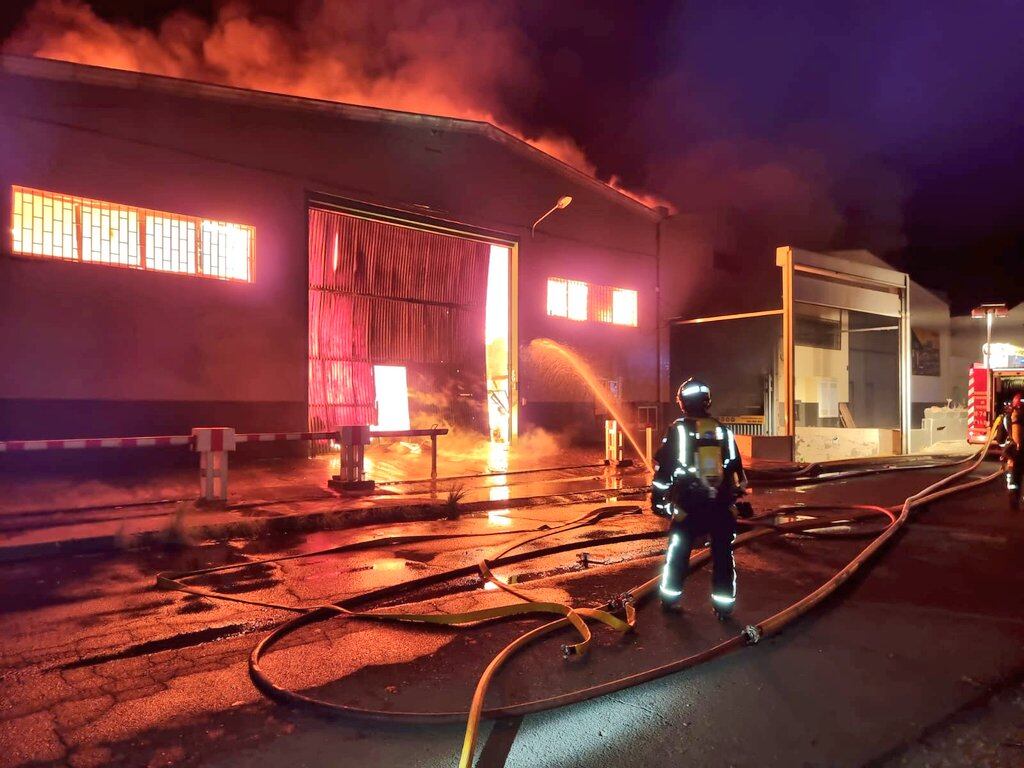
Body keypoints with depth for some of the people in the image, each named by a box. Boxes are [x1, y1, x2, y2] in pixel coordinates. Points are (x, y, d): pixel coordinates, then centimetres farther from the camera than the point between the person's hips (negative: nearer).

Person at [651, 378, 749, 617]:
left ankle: (670, 597, 21)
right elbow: (736, 468, 12)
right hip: (722, 505, 3)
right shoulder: (723, 431, 6)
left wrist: (658, 498, 1)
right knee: (723, 555, 12)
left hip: (688, 505, -2)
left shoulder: (678, 430, -6)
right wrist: (739, 493, 23)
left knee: (678, 552, 13)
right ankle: (723, 604, 16)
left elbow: (664, 468, -6)